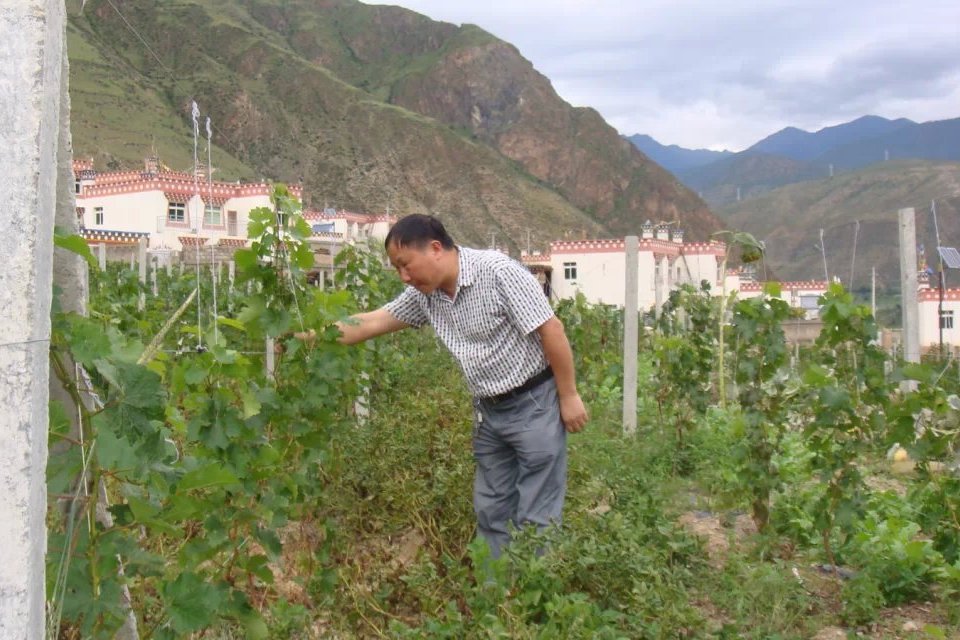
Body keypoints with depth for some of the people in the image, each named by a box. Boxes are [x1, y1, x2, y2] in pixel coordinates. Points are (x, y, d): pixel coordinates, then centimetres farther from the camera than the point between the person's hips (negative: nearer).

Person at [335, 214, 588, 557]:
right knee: (490, 512, 13)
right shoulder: (424, 294, 1)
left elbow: (551, 330, -19)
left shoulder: (498, 271, -20)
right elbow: (373, 322, 6)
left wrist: (569, 396, -16)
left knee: (535, 516, -2)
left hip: (534, 404, -7)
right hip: (488, 410, 8)